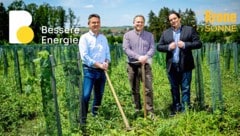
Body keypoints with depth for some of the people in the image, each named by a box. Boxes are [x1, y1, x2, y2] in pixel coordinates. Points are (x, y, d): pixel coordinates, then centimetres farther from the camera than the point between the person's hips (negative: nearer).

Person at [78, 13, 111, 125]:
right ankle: (83, 119, -1)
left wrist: (106, 62, -9)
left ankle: (95, 115, 30)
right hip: (89, 70, -6)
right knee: (86, 95, -10)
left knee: (99, 95, 14)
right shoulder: (84, 37, -6)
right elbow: (84, 56, -15)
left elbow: (107, 53, 13)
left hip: (101, 71, 6)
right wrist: (98, 64, -18)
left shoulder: (103, 38, 12)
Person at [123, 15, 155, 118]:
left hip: (146, 65, 0)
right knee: (135, 89, 9)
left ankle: (150, 111, 1)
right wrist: (138, 57, -19)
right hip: (132, 65, 0)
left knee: (148, 89, -5)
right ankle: (137, 108, 23)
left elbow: (152, 48, 0)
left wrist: (146, 56, -21)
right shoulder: (127, 35, 3)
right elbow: (126, 49, -8)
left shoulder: (149, 35, 9)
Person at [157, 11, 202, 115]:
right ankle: (176, 108, 25)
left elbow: (198, 43, -3)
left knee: (185, 89, 1)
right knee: (174, 89, 13)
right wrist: (168, 47, -10)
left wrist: (185, 45, -16)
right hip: (171, 66, 3)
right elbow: (158, 47, 8)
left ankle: (185, 109, 9)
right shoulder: (165, 33, 11)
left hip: (185, 65, -3)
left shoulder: (189, 30, 3)